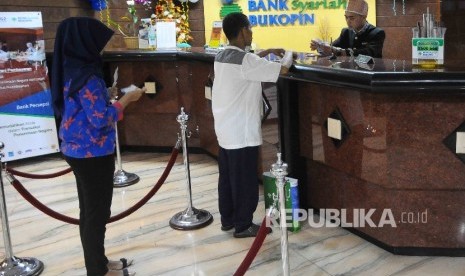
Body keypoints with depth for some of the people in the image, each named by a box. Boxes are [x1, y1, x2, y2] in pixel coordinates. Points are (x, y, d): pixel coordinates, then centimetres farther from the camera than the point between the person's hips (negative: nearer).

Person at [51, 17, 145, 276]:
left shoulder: (72, 70, 7)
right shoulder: (86, 76, -22)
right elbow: (101, 118, -23)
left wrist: (111, 97, 11)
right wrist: (126, 99, -13)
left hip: (80, 150, 10)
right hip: (92, 153, -9)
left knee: (90, 209, 18)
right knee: (97, 211, 4)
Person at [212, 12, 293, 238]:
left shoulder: (222, 57, 6)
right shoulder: (245, 61, -21)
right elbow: (283, 69, -18)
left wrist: (267, 52, 23)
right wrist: (289, 55, 2)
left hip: (224, 129, 9)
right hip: (241, 132, -9)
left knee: (227, 177, 17)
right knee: (244, 180, 3)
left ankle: (227, 219, 29)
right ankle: (243, 225, 15)